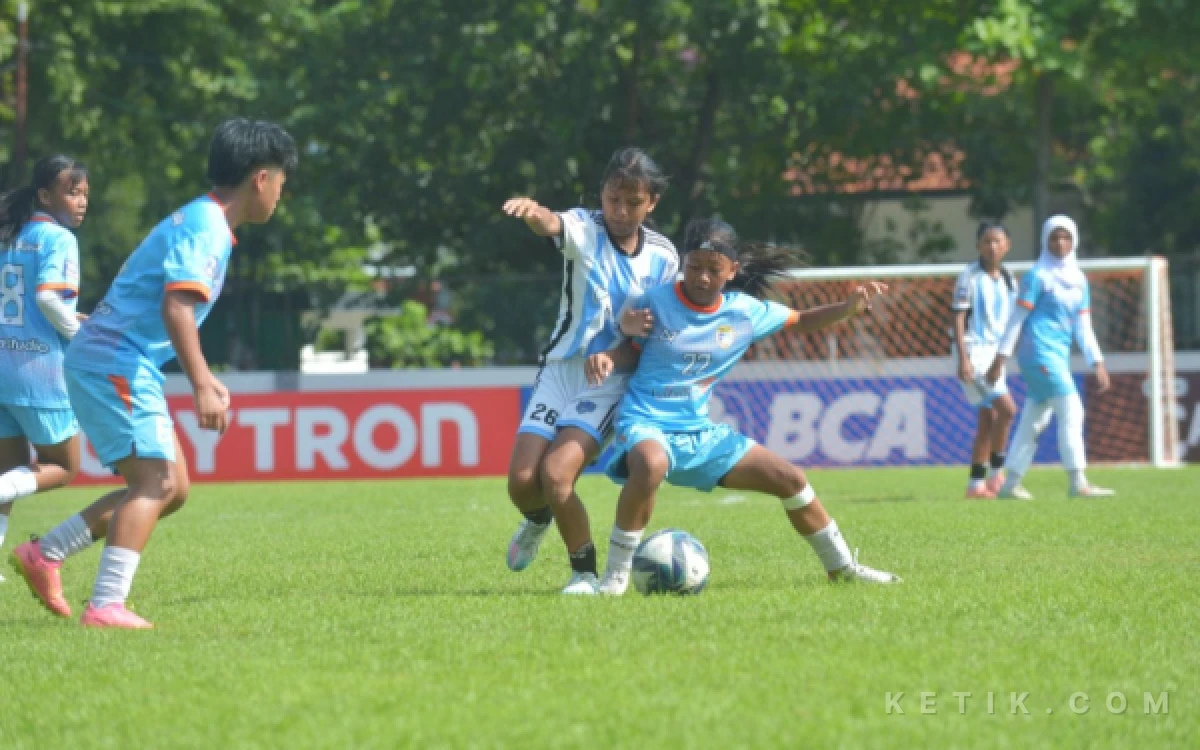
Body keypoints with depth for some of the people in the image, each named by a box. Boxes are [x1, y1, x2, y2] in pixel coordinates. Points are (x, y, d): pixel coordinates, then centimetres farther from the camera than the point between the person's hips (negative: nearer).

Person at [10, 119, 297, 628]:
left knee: (171, 487, 10)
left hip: (106, 363, 10)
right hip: (115, 363, -10)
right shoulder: (207, 228, -14)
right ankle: (106, 606, -23)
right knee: (155, 481, -16)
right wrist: (201, 385, -30)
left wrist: (203, 378, 31)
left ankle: (44, 555, 15)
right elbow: (176, 305, -27)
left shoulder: (199, 222, 18)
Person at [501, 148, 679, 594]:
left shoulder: (663, 256, 2)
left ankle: (585, 573, -2)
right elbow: (552, 225, -30)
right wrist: (534, 214, -56)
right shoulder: (584, 229, -5)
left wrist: (630, 330, -15)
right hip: (561, 369, 1)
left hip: (611, 379, -1)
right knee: (521, 480, -8)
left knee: (556, 473, -22)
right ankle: (538, 520, 30)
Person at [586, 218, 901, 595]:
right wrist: (607, 359, -19)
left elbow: (801, 321, 14)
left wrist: (850, 306, -3)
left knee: (790, 479, 6)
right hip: (646, 423, -5)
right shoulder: (657, 302, -9)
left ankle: (842, 566, 28)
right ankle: (615, 575, -27)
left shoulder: (745, 311, 1)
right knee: (651, 464, -42)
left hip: (700, 430, 5)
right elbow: (633, 350, 3)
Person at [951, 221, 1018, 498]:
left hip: (996, 352, 8)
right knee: (1006, 408, -17)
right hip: (975, 352, -8)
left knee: (988, 419, 7)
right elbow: (958, 319, -12)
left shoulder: (1008, 280, 11)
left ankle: (976, 484, 12)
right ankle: (996, 473, -6)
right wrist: (963, 358, -19)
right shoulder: (970, 278, -9)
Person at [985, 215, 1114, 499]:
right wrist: (1001, 358, -10)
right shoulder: (1038, 276, -6)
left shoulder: (1079, 280, 15)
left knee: (1035, 421, 9)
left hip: (1059, 356, 7)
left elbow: (1083, 327, 18)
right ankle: (1078, 483, -15)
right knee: (1071, 411, -14)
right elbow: (1017, 319, -7)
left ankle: (1011, 483, 15)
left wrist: (1097, 363, 12)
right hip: (1038, 352, -7)